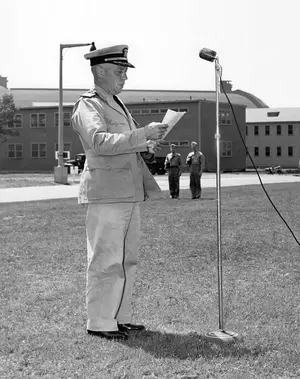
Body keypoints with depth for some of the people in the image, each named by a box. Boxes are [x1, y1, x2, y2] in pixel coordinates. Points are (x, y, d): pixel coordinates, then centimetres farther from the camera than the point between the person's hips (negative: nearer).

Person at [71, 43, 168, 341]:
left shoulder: (116, 103, 19)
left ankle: (119, 317, 22)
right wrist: (143, 134, -30)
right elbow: (100, 141, -27)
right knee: (105, 260, -6)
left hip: (128, 194, 9)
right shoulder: (87, 106, -10)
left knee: (126, 260, 13)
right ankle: (99, 323, 2)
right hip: (105, 194, -9)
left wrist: (147, 144, 12)